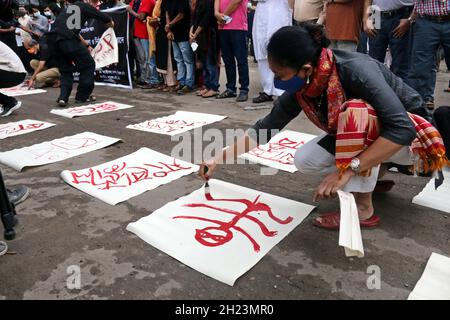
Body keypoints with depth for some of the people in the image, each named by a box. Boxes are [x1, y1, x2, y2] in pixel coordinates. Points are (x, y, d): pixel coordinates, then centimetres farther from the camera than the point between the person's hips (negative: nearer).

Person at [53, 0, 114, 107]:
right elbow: (100, 15, 22)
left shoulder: (65, 9, 31)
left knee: (66, 71, 18)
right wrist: (110, 21, 44)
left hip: (57, 42, 7)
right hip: (70, 41, -7)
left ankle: (63, 97, 4)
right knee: (88, 65, 9)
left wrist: (86, 45, 46)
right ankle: (82, 96, 12)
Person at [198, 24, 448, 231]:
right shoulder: (300, 88, -14)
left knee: (354, 110, -35)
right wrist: (219, 159, -8)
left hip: (409, 135, -6)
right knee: (305, 160, -14)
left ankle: (364, 209, -22)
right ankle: (375, 175, 7)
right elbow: (266, 127, -6)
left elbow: (401, 129, -39)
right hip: (361, 137, 6)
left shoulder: (356, 70, -34)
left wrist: (347, 170, -44)